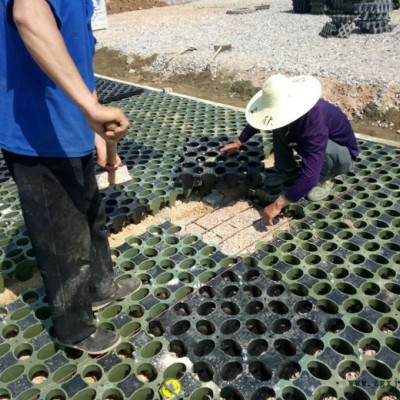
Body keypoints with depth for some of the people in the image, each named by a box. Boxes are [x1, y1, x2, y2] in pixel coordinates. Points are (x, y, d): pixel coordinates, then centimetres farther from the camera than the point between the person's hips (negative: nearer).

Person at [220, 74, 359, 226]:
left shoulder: (315, 123, -43)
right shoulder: (286, 107, -21)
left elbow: (309, 176, -48)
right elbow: (260, 117, 3)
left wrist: (277, 205, -46)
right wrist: (239, 142, 0)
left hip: (343, 154, -6)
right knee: (280, 128, -15)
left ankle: (324, 179, -7)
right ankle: (288, 171, 5)